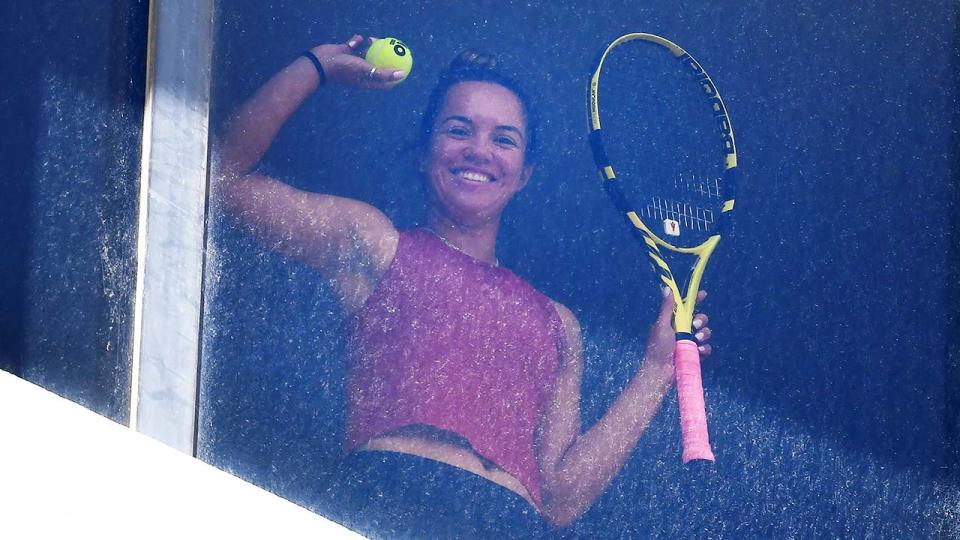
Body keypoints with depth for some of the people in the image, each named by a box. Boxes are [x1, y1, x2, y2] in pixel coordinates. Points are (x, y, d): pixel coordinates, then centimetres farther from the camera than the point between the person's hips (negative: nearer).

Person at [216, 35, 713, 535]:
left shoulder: (556, 323, 25)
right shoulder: (374, 242, 20)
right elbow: (226, 174, 14)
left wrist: (657, 371, 17)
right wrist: (317, 66, 15)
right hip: (390, 493, -3)